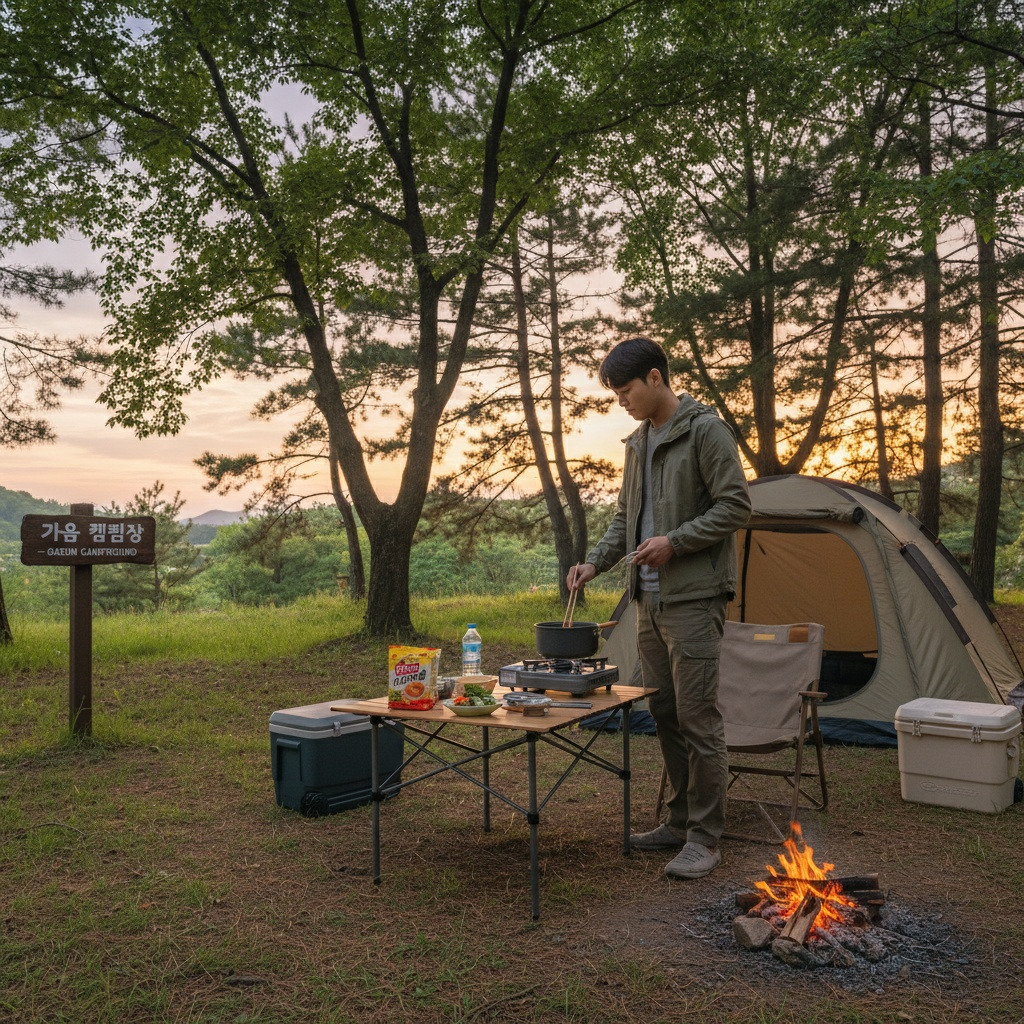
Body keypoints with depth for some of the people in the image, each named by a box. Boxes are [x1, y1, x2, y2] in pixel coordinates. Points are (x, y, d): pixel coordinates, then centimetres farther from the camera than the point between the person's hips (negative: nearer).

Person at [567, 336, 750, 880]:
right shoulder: (638, 442, 16)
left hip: (694, 599, -8)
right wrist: (594, 561, 6)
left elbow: (735, 506, -13)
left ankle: (704, 838, 5)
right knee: (665, 716, 14)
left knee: (698, 719, -5)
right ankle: (680, 820, 26)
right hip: (650, 601, 9)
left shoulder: (704, 429, -9)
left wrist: (675, 541, -19)